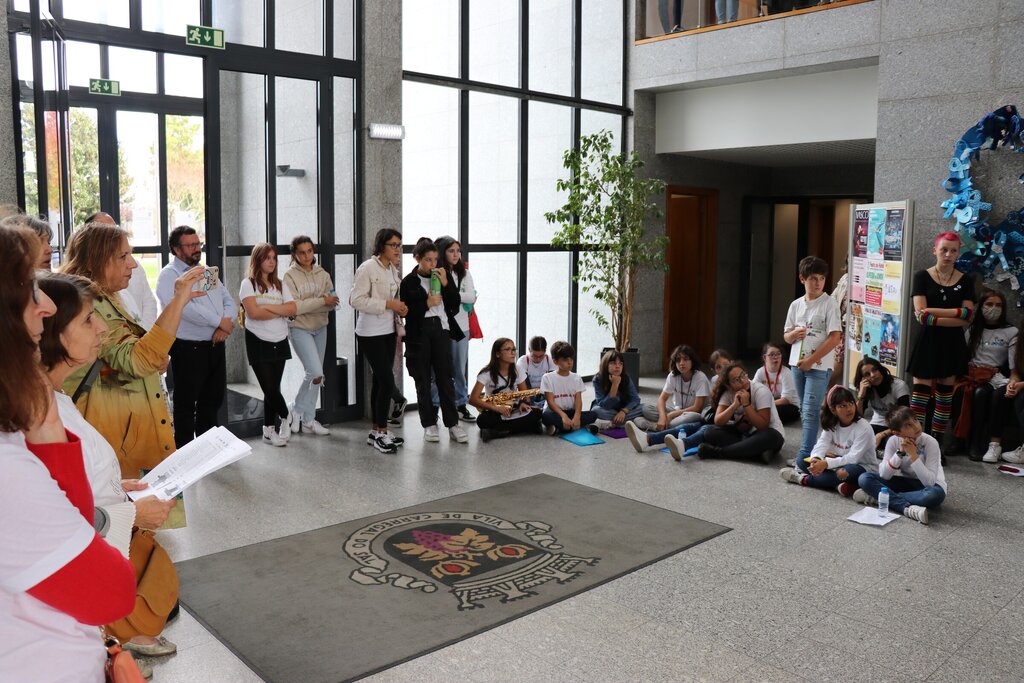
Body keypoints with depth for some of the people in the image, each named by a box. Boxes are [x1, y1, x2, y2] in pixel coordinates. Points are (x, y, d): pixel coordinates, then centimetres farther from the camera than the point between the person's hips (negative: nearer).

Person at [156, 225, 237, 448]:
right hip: (188, 349, -7)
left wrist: (226, 325, -10)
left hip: (215, 346, 7)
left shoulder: (208, 272, 16)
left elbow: (229, 301, 10)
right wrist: (220, 321, -17)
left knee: (212, 400, 17)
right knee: (186, 403, 4)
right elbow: (185, 308, -24)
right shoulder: (169, 275, -8)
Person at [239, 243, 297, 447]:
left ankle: (269, 430, 16)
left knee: (272, 388, 7)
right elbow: (253, 312, -16)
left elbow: (292, 309, -3)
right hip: (259, 343, -4)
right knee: (270, 388, -5)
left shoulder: (280, 285, 12)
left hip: (279, 342, 4)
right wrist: (280, 312, -7)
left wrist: (267, 307, -13)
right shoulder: (248, 284, -3)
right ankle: (285, 418, 20)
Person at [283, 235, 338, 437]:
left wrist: (309, 304, -21)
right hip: (300, 329, -5)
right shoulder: (290, 276, -8)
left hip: (320, 328, 5)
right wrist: (322, 301, -18)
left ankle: (308, 420, 20)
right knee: (316, 373, -14)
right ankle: (297, 410, 9)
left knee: (315, 374, 9)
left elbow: (331, 303, -4)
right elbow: (294, 307, -18)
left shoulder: (322, 274, 4)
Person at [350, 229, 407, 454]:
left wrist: (400, 308, 2)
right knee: (387, 381, -11)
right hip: (371, 333, -8)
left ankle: (375, 431, 21)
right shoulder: (367, 268, -14)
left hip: (388, 331, 8)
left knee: (380, 381, 12)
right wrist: (388, 304, -21)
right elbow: (356, 300, -19)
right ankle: (381, 433, 1)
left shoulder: (393, 270, 11)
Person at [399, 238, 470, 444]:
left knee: (445, 378, 0)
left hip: (441, 330, 2)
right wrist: (427, 303, -12)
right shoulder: (408, 282, -1)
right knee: (423, 381, 6)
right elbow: (405, 312, -5)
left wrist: (446, 284, -7)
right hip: (419, 334, -1)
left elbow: (456, 304, 4)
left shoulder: (443, 276, 7)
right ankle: (429, 425, 14)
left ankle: (453, 424, 5)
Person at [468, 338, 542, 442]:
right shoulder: (487, 373, -13)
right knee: (482, 420, -37)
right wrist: (496, 407, -31)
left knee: (536, 413, -27)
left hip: (514, 411, 3)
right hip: (495, 413, -3)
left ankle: (496, 431, -21)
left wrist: (523, 403, -16)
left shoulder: (517, 371, -1)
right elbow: (473, 399, -19)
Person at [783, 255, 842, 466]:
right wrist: (794, 334, -11)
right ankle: (812, 447, 26)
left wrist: (811, 360, -15)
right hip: (797, 363, 6)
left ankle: (804, 456, -12)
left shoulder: (829, 304, -7)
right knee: (804, 410, 14)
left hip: (819, 365, -6)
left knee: (810, 411, -11)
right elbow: (786, 336, 14)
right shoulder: (796, 305, 9)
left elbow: (835, 337, -12)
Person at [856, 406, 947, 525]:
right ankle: (908, 509, -32)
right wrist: (900, 452, -29)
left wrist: (913, 454, -33)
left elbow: (929, 482, -28)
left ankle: (877, 497, -30)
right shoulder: (893, 441, -13)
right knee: (865, 478, -19)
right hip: (903, 482, 3)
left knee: (936, 494, -40)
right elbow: (883, 475, -20)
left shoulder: (930, 442, -21)